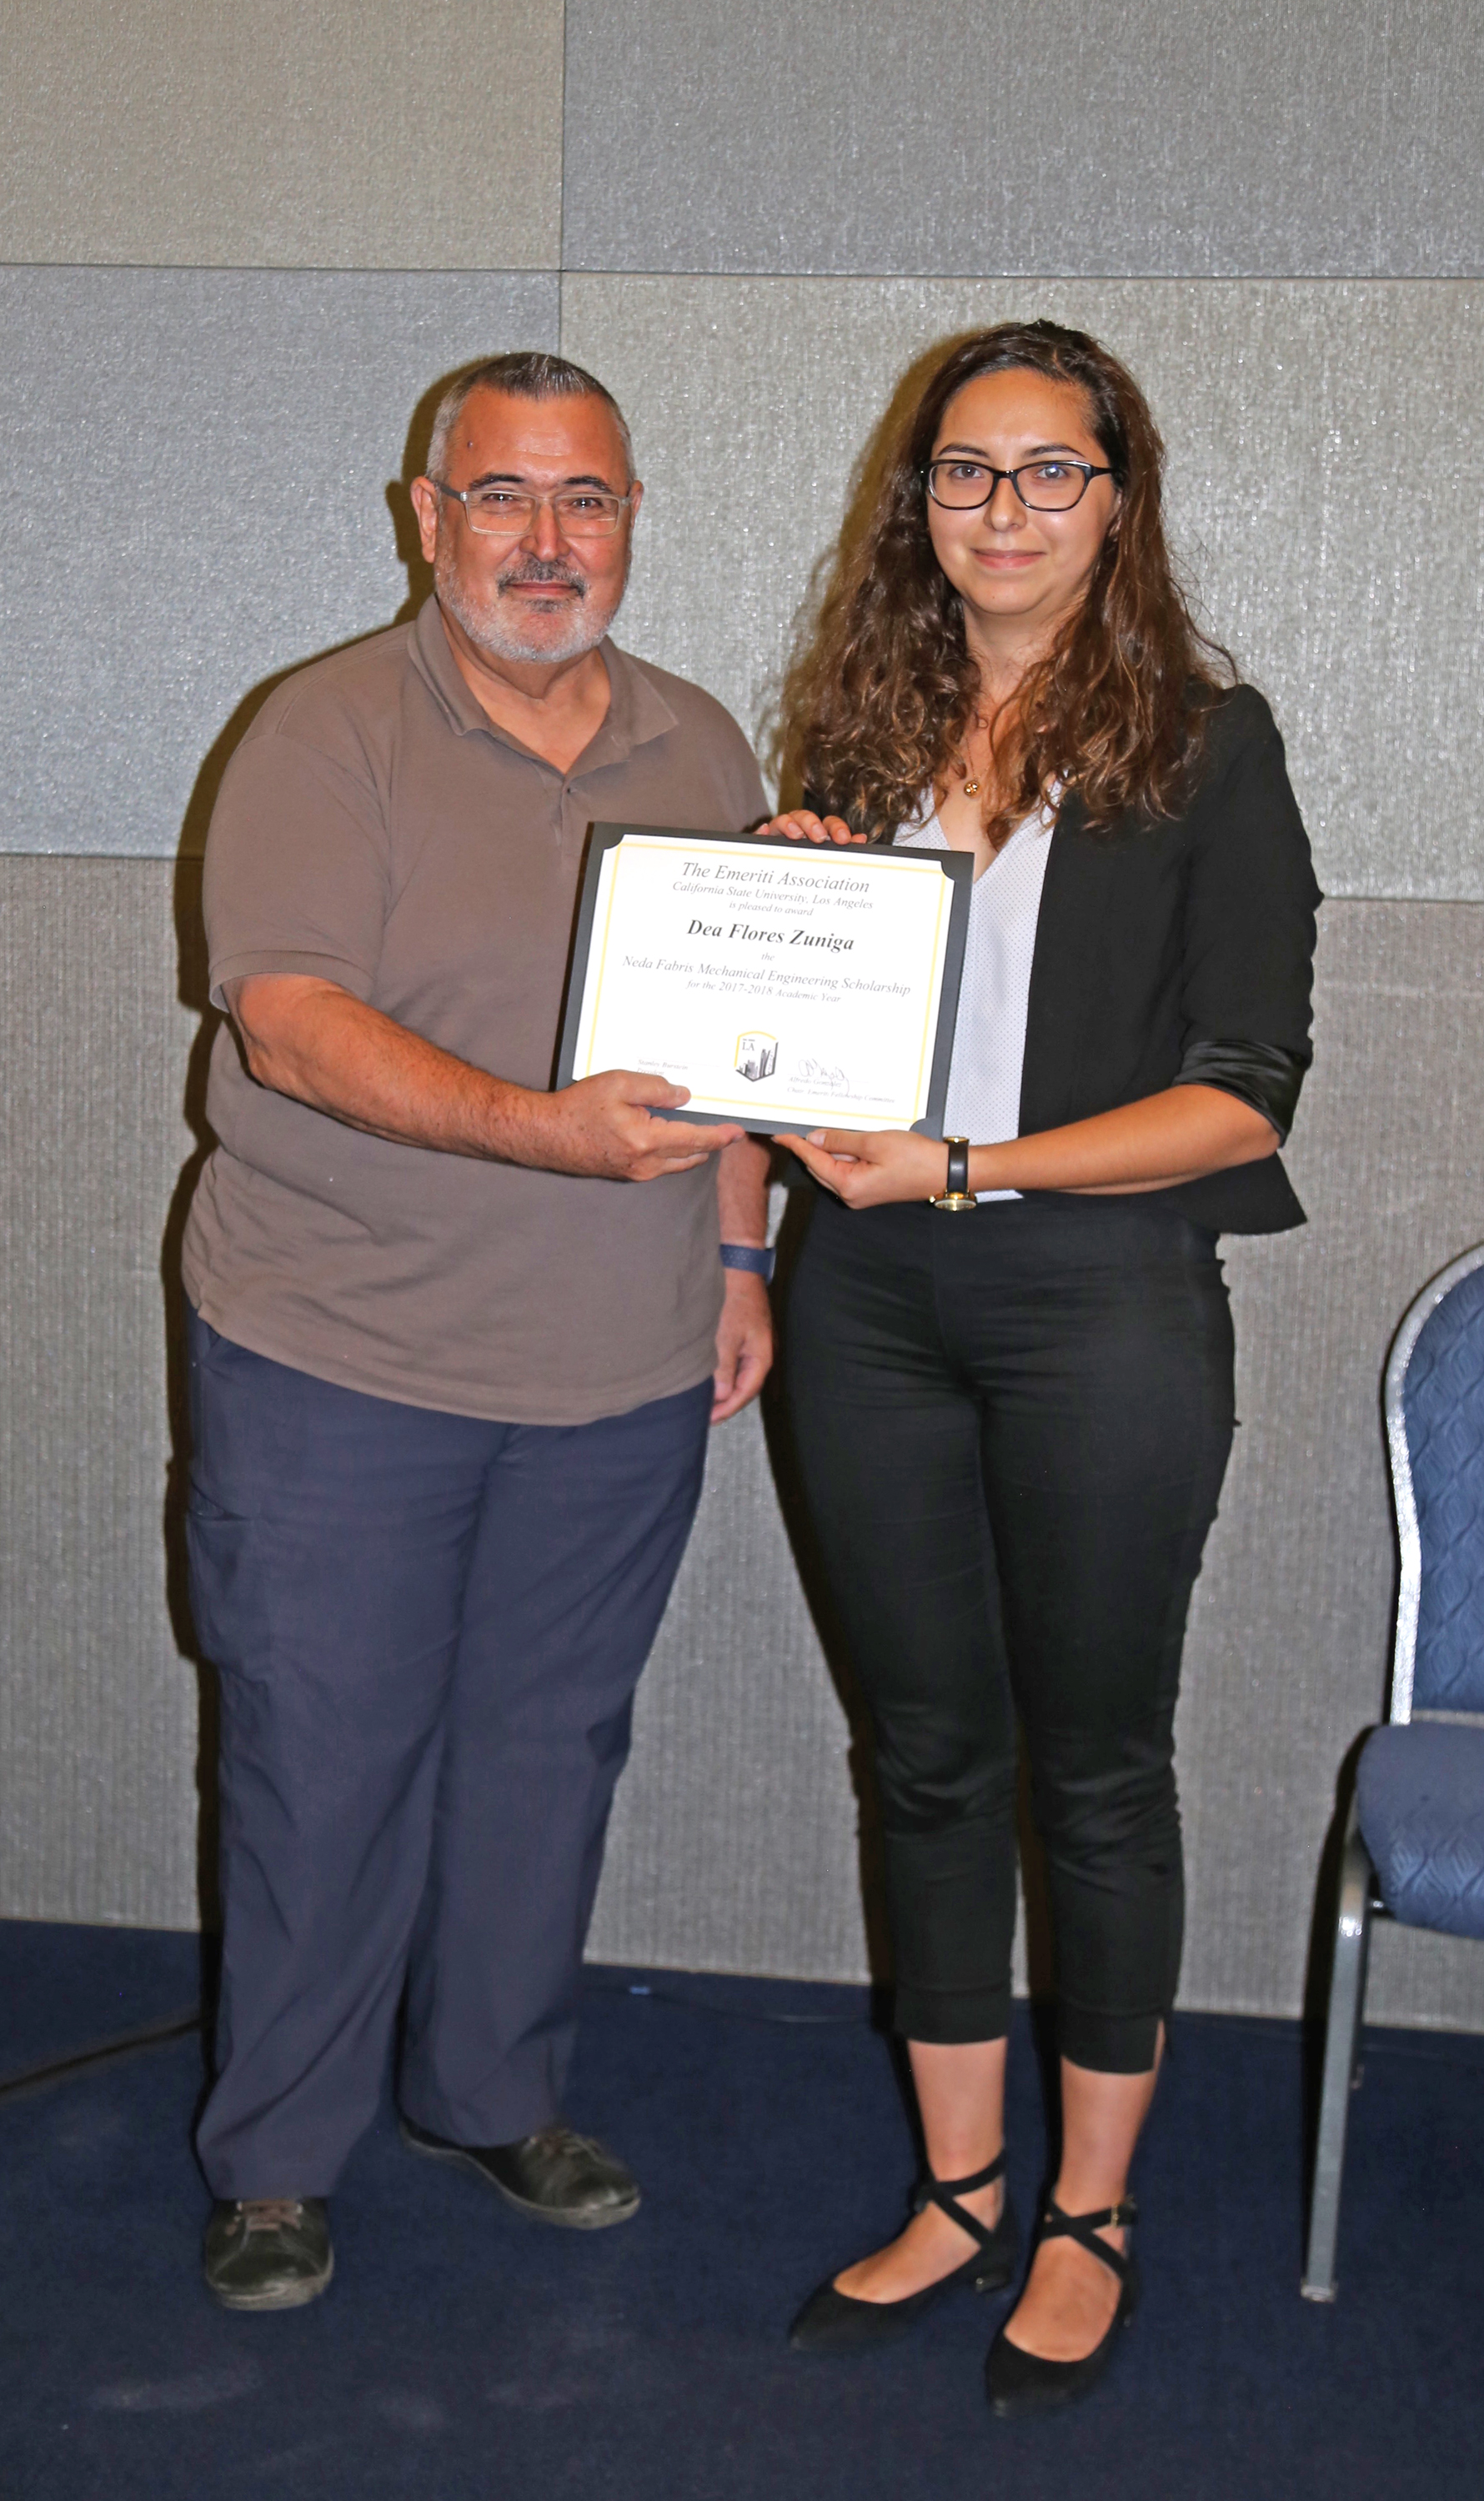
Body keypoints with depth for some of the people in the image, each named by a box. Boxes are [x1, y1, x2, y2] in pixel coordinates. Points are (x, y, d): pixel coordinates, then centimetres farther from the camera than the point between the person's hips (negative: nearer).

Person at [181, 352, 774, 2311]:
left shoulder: (702, 749, 10)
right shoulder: (328, 735, -8)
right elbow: (290, 1023, -18)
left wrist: (738, 1251, 9)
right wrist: (540, 1129, -30)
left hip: (625, 1373, 5)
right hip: (341, 1360, -4)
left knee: (550, 1742, 15)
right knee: (323, 1759, 5)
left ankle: (494, 2092, 34)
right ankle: (276, 2156, 23)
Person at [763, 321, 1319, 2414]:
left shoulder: (1203, 742, -3)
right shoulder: (860, 729, 9)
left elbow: (1243, 1092, -9)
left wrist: (969, 1167, -18)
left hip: (1103, 1294, -4)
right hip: (872, 1294, 4)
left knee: (1095, 1762, 8)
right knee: (931, 1749, 12)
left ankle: (1090, 2218, 25)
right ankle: (959, 2192, 28)